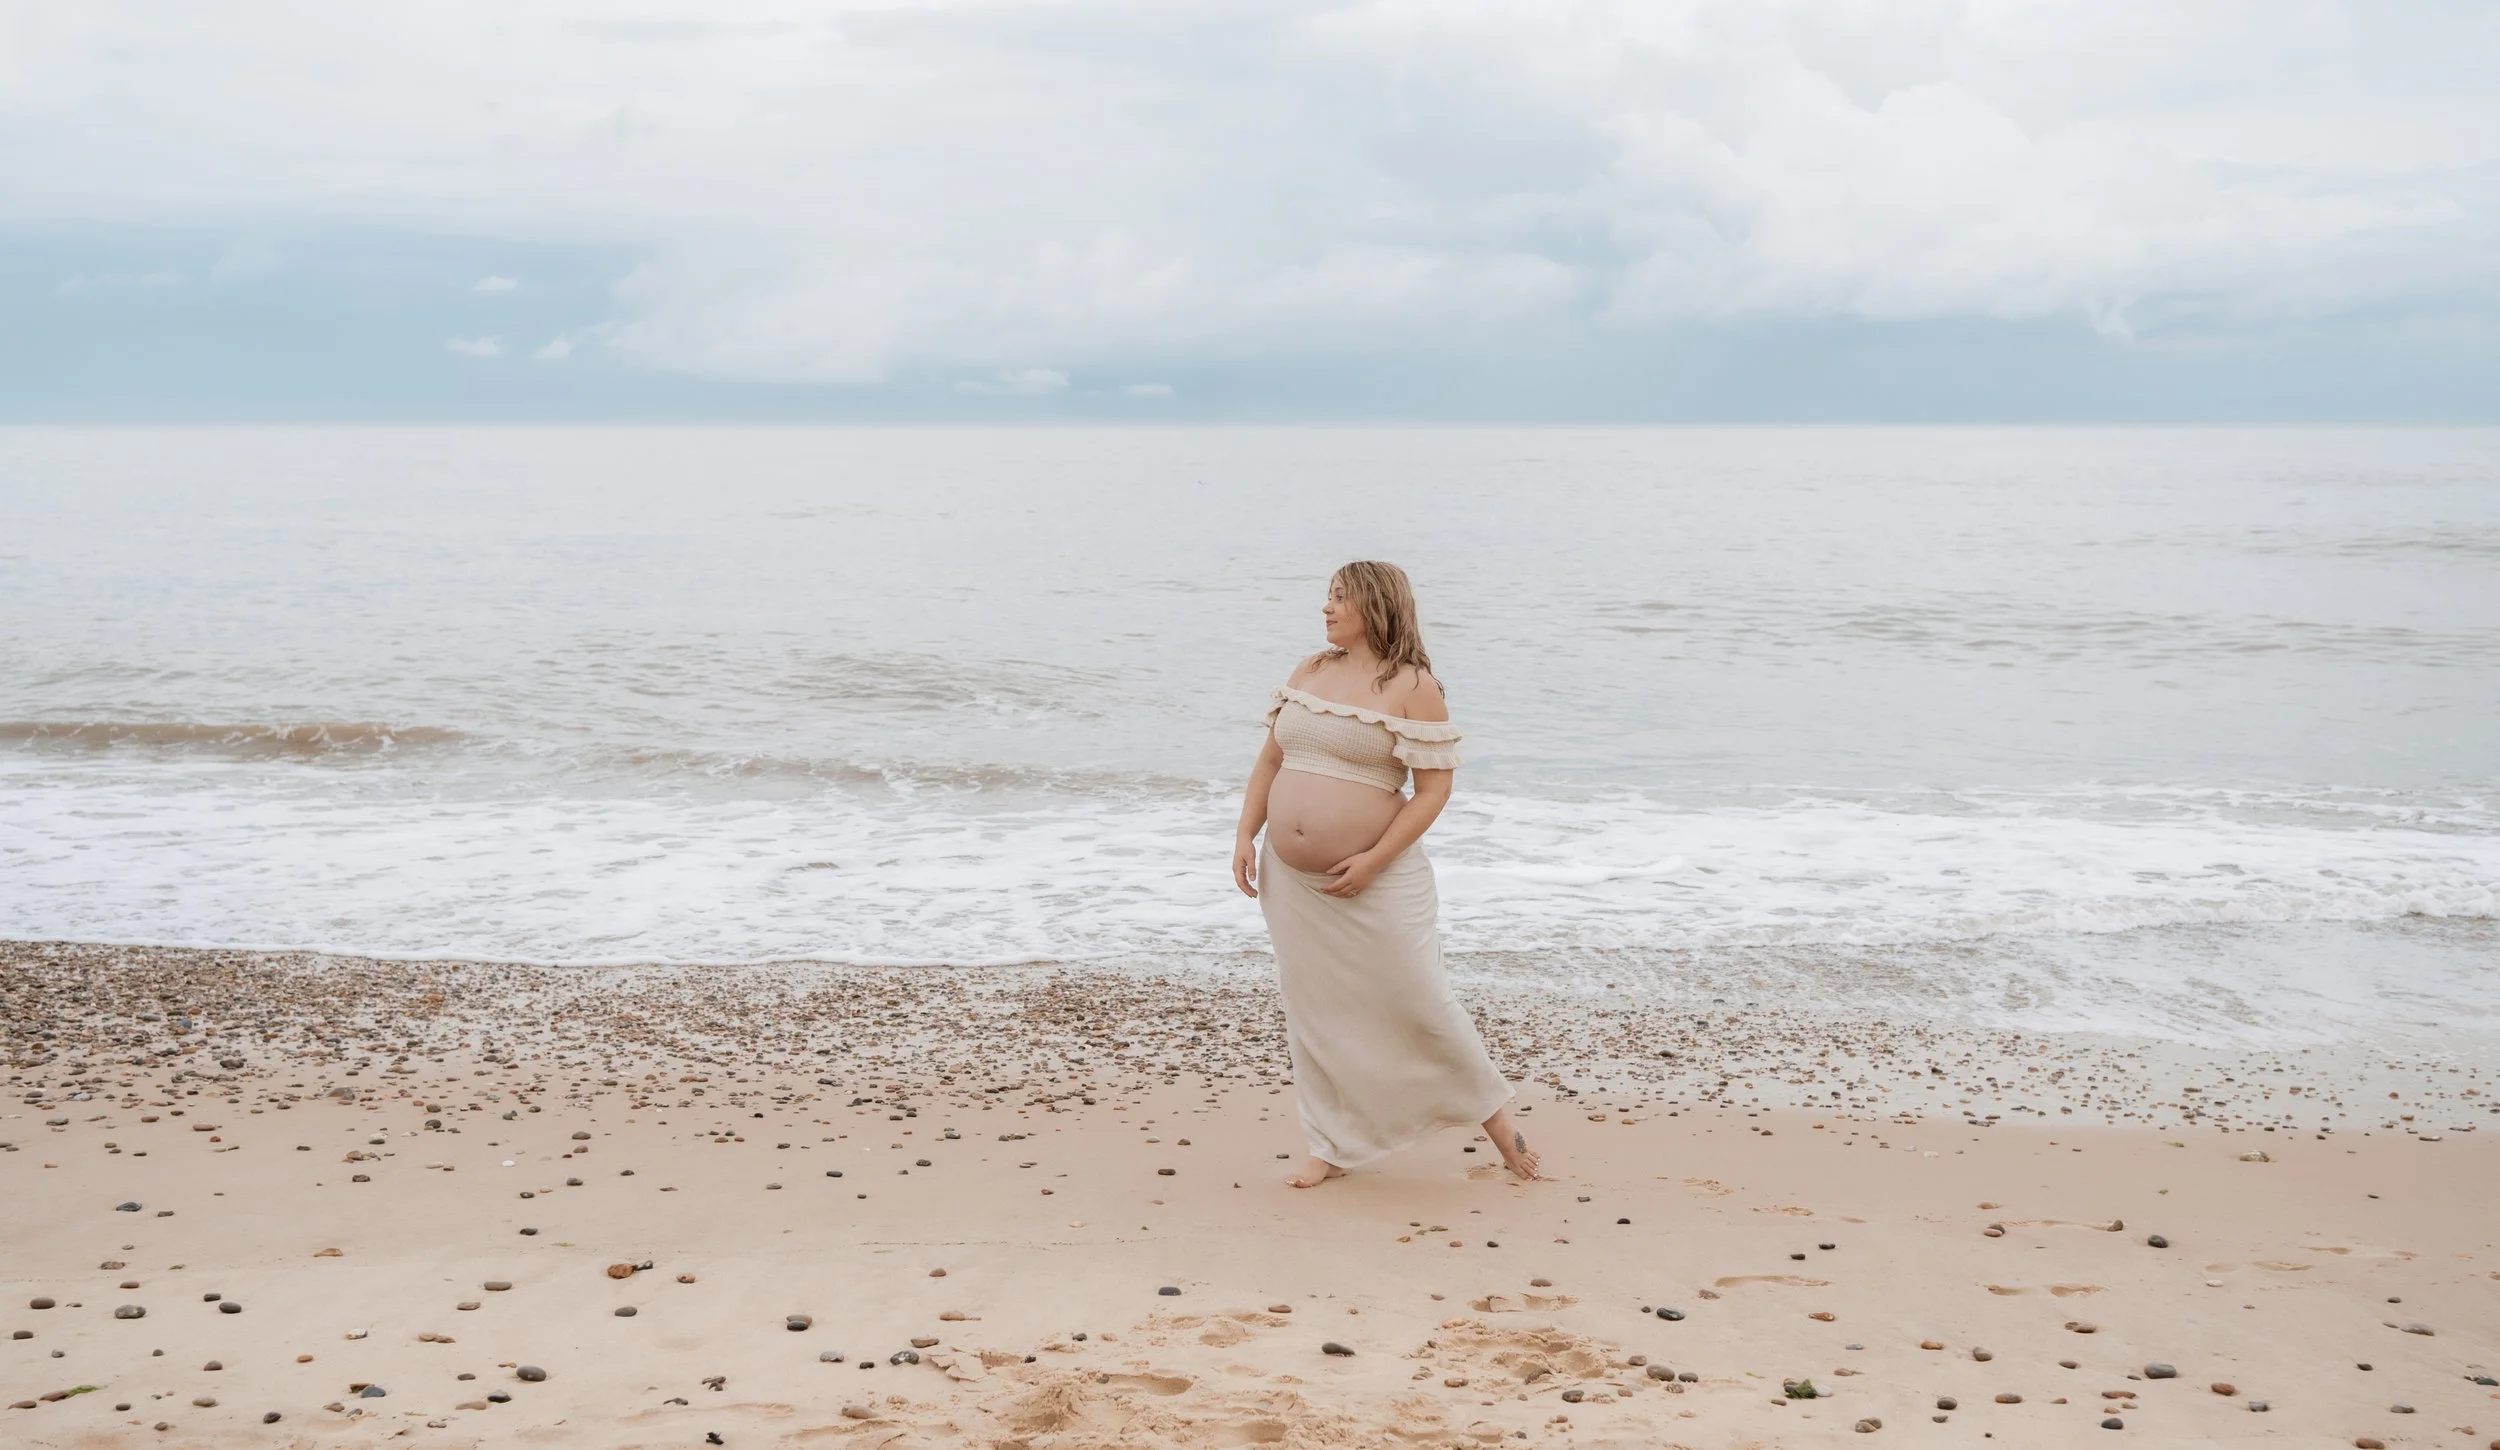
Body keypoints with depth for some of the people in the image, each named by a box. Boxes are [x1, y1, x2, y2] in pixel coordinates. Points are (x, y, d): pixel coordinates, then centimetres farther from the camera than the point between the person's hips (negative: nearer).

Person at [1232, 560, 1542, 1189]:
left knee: (1418, 1005, 0)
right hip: (1291, 881, 6)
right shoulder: (1310, 672, 9)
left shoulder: (1413, 686, -10)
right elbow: (1270, 760, 15)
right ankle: (1334, 1149, 23)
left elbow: (1433, 790, -13)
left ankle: (1491, 1113, 22)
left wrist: (1372, 862, -19)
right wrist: (1245, 836, 4)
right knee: (1313, 1014, 11)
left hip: (1378, 882, -6)